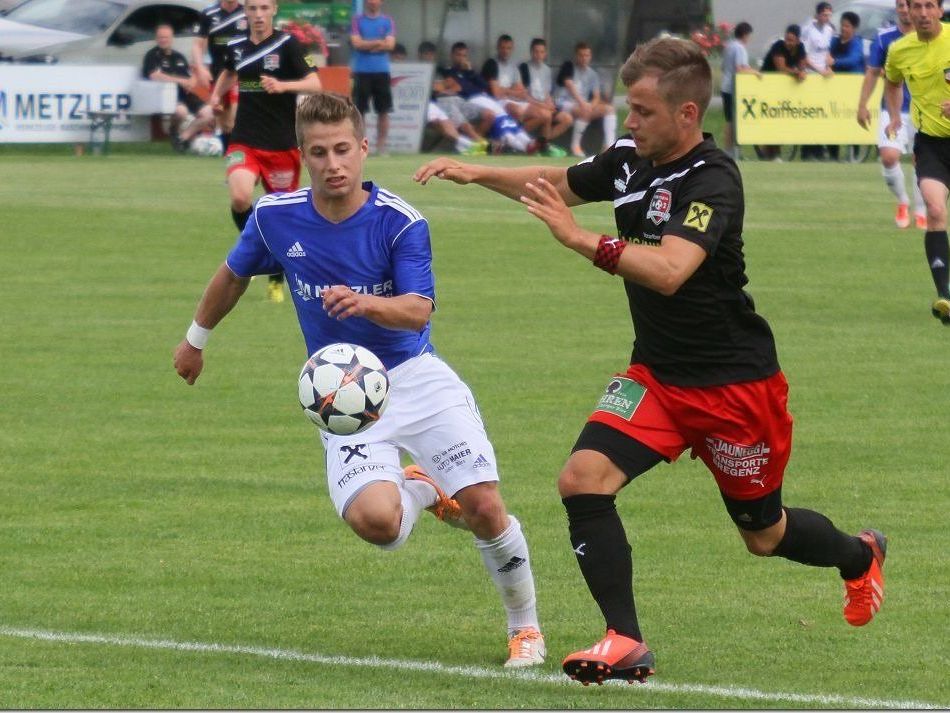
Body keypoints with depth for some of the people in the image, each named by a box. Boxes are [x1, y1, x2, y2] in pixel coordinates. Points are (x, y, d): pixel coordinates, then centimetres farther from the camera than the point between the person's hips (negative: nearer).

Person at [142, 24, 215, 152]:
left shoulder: (179, 57, 22)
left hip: (184, 94, 7)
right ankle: (174, 132, -4)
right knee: (181, 111, -37)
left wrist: (190, 83, -4)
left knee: (208, 114, -8)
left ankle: (184, 137, -1)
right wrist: (181, 81, -16)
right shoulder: (152, 56, 0)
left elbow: (191, 78, 23)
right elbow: (155, 76, -16)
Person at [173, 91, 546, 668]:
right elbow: (233, 275, 17)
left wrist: (367, 303, -45)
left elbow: (419, 311, -24)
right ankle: (421, 493, 15)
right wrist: (197, 339, 30)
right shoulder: (276, 217, -4)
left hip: (416, 377, -1)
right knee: (373, 520, -26)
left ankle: (526, 627, 12)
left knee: (485, 508, -16)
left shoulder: (400, 222, -12)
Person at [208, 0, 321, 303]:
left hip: (281, 145, -2)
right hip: (244, 141, 2)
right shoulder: (236, 47, 6)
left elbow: (315, 84, -17)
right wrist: (217, 94, 15)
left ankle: (276, 281, 28)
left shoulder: (287, 45, -7)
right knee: (240, 197, -25)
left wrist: (283, 85, -32)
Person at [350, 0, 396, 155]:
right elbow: (356, 43, -6)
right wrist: (378, 42, -8)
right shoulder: (357, 20, 5)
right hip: (362, 71, -1)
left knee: (383, 111, 0)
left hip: (382, 71, 1)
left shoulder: (387, 21, 8)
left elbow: (390, 44, -3)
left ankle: (381, 146, 6)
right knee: (359, 110, -2)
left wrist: (367, 44, -8)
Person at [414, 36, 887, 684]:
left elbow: (669, 270, -41)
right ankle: (626, 644, -14)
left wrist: (579, 238, -45)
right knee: (583, 479, -18)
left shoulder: (713, 181, -25)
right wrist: (476, 173, 2)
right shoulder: (628, 161, -3)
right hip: (657, 374, 6)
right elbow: (555, 184, 16)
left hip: (735, 382, -6)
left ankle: (860, 557, 46)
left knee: (764, 535, 12)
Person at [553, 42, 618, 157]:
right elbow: (569, 86, -19)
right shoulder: (568, 67, -2)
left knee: (609, 108, -11)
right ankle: (575, 146, -25)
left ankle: (609, 145, -23)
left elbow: (597, 96, 5)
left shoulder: (592, 73, 13)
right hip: (564, 102, -6)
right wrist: (582, 103, -32)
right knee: (584, 112, -35)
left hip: (583, 105, 6)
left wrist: (591, 106, -19)